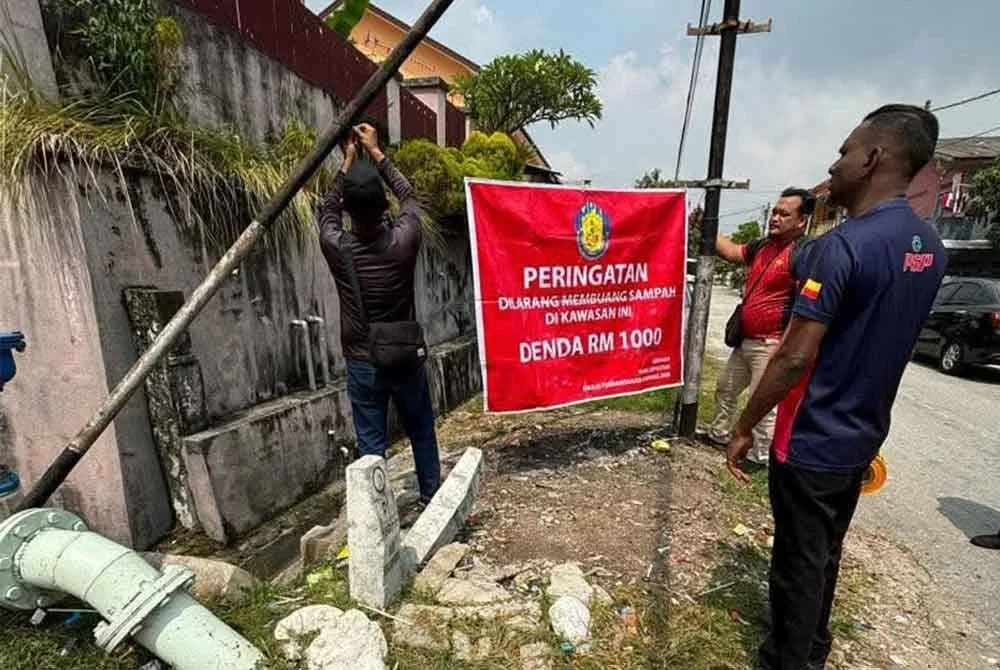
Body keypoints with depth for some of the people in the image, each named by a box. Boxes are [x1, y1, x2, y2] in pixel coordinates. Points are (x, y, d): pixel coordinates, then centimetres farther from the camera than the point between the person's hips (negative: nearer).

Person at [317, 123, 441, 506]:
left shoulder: (337, 247, -12)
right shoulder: (403, 240, -14)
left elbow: (327, 209, 11)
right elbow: (409, 196, 7)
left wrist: (348, 162, 18)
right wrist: (376, 153, 14)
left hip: (362, 365, 0)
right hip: (406, 359, 1)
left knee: (371, 446, 10)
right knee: (422, 434, 20)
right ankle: (433, 499, 37)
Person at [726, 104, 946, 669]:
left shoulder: (842, 245, -23)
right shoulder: (930, 247, 4)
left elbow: (795, 358, -24)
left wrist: (745, 428, -15)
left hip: (813, 440, -8)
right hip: (863, 436, 8)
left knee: (799, 560, 10)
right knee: (826, 552, 24)